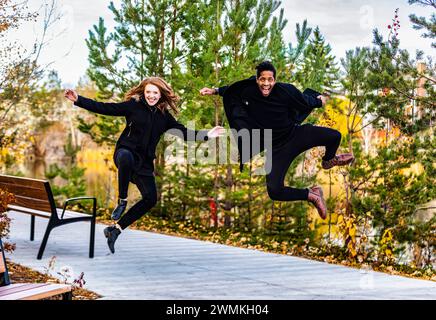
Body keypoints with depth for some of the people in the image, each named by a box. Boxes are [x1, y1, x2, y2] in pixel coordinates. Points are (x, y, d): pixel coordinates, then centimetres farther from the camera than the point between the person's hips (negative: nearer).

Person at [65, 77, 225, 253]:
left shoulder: (164, 116, 9)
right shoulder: (133, 106, -2)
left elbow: (183, 131, 11)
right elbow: (104, 108, -4)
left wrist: (206, 134, -1)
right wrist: (78, 100, -11)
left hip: (144, 162, 5)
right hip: (126, 152, -5)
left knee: (151, 198, -7)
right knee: (126, 158, -42)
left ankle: (116, 228, 4)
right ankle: (122, 201, -22)